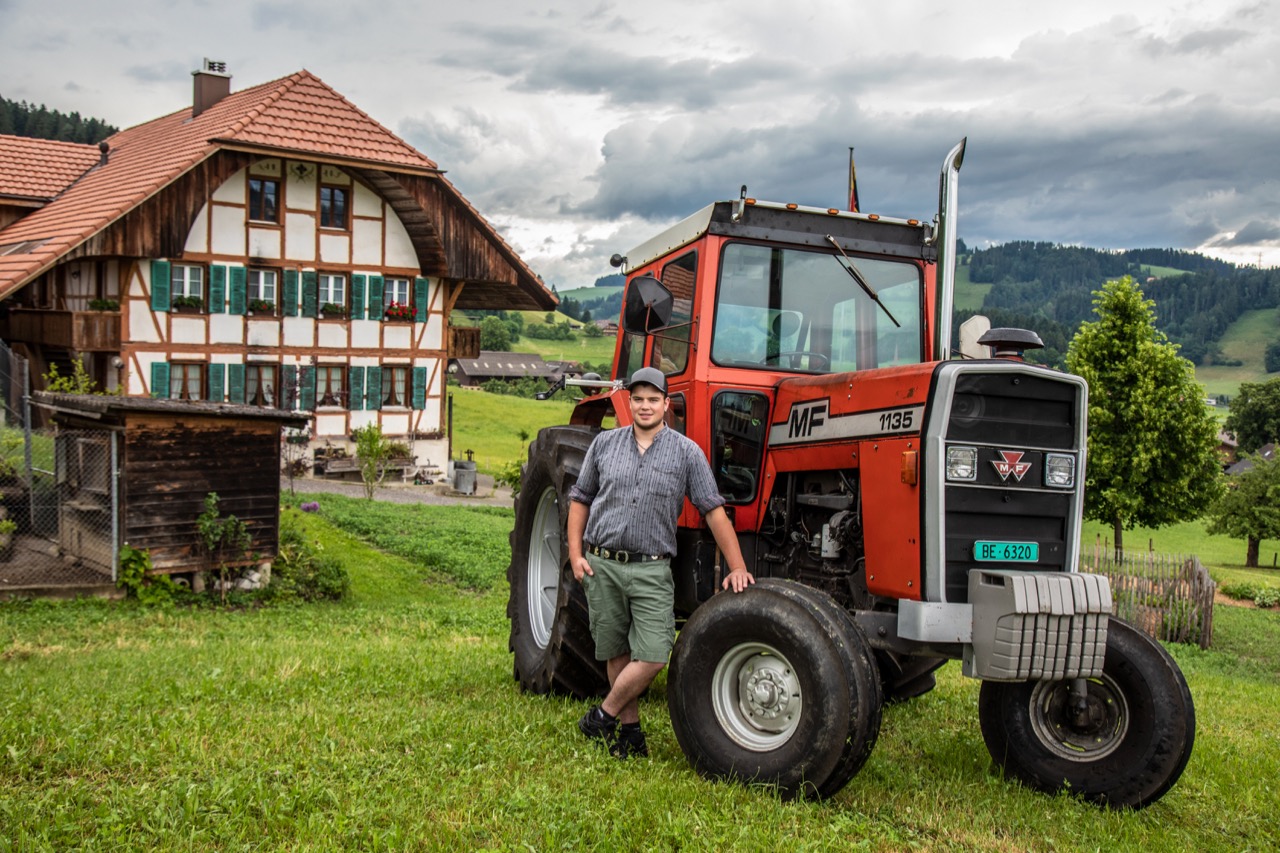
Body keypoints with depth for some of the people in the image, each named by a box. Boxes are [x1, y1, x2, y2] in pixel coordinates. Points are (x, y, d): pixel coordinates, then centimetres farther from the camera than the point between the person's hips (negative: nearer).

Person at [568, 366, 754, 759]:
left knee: (653, 656, -10)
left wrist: (737, 567, -7)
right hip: (602, 564, 2)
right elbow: (580, 499, 13)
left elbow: (714, 510, -1)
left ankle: (605, 714, 10)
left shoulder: (686, 452, 0)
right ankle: (630, 729, 23)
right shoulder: (605, 443, 7)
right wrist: (575, 554, 3)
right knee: (617, 653, 9)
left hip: (651, 569, -2)